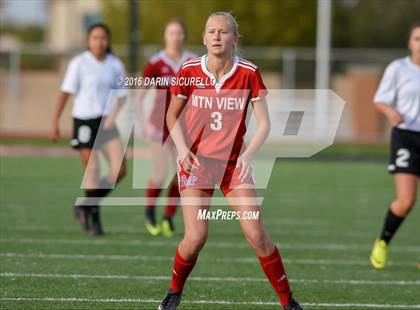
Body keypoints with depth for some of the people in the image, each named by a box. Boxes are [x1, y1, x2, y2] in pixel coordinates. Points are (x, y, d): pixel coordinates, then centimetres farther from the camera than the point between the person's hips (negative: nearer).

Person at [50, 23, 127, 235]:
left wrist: (114, 114, -8)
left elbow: (121, 96, 11)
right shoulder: (79, 63, -4)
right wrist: (55, 123, -8)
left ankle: (86, 207, 12)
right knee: (92, 173, -6)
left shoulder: (115, 65, 7)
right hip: (84, 120, -4)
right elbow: (65, 93, -4)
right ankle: (93, 218, 11)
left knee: (119, 170, -7)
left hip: (107, 122, 4)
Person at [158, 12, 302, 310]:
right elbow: (172, 115, 7)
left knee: (256, 234, -8)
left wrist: (247, 155, -20)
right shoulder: (189, 72, -7)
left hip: (234, 162, 0)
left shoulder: (249, 73, -8)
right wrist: (182, 148, -10)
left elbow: (264, 124, -3)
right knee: (196, 237, -12)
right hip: (196, 161, 0)